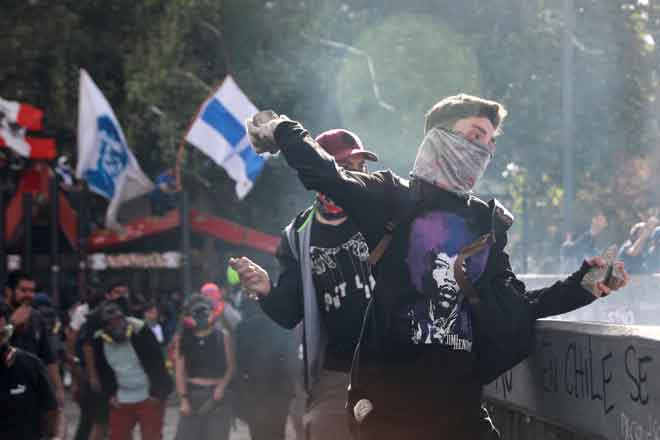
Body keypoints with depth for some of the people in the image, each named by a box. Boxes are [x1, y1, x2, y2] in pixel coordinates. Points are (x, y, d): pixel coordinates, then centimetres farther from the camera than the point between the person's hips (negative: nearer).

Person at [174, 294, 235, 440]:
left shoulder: (223, 336, 0)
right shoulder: (183, 339, 2)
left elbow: (231, 366, 0)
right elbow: (180, 371, 0)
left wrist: (222, 387, -14)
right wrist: (183, 398, -7)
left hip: (217, 394, -1)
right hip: (193, 394, 1)